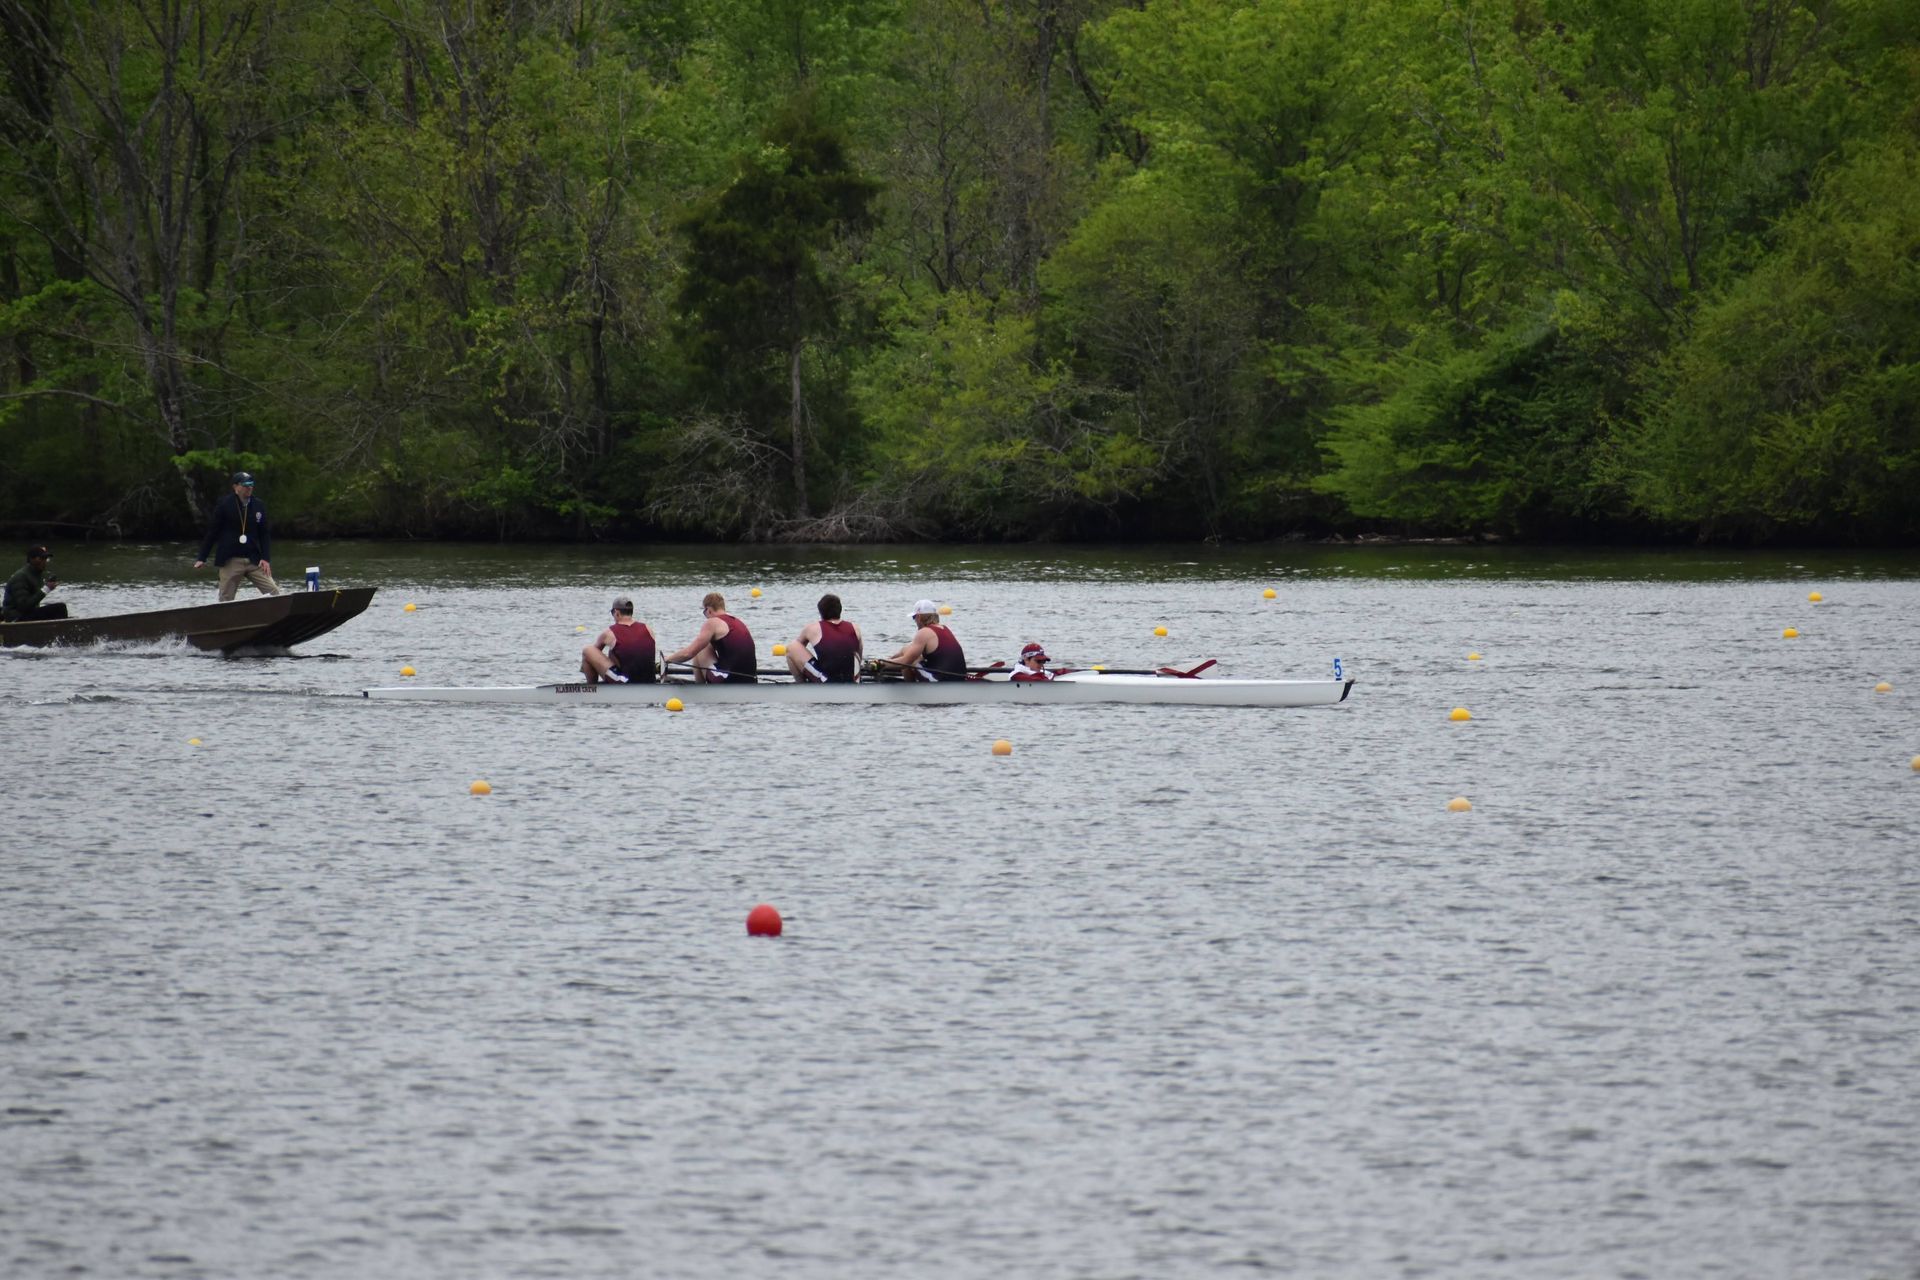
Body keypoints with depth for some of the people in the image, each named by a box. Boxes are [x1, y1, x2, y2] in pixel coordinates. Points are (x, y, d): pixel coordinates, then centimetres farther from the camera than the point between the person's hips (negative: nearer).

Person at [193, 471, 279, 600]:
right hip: (230, 560, -3)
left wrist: (264, 558, -3)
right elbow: (211, 532, -2)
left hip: (254, 560, 3)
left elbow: (263, 534, 8)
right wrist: (202, 559, -4)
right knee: (226, 600, 1)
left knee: (274, 593, -7)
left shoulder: (258, 506, 5)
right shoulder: (225, 505, -4)